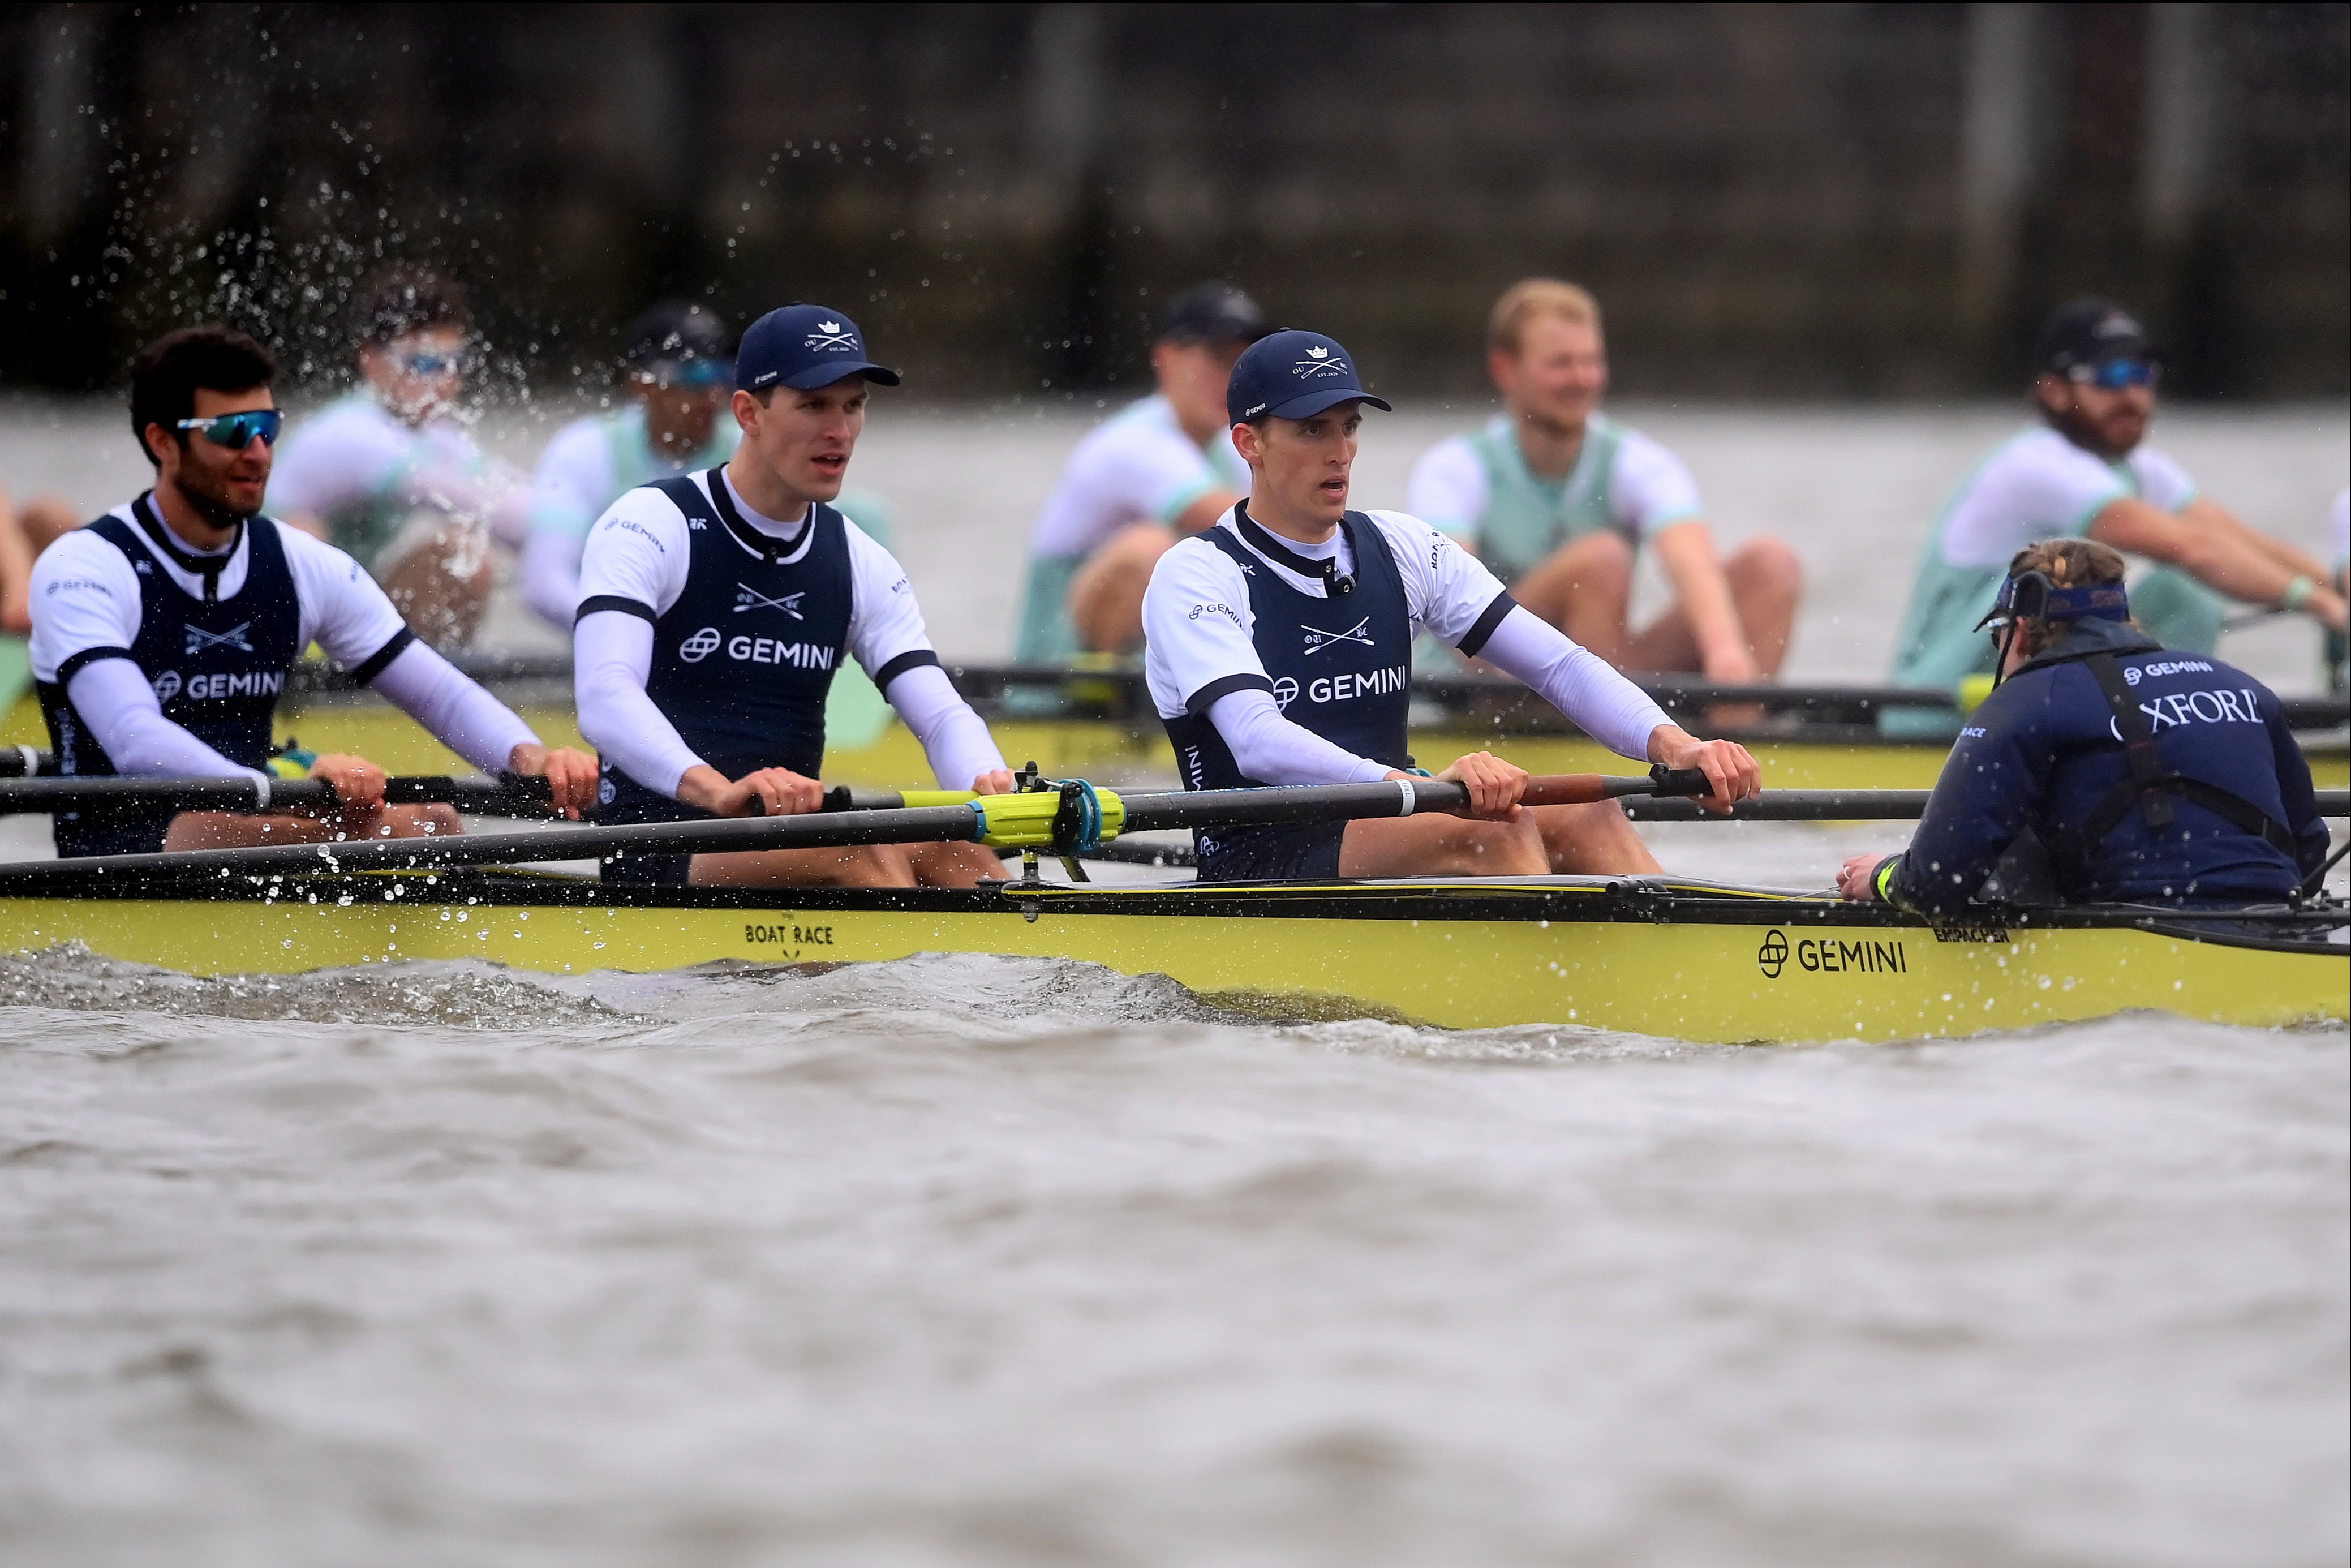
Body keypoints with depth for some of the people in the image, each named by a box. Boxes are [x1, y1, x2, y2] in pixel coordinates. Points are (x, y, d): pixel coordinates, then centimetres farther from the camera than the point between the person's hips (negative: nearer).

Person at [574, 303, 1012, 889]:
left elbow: (941, 714, 5)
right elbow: (604, 698, -22)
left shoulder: (862, 565, 15)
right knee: (862, 847, -34)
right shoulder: (649, 527, -5)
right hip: (654, 856, -6)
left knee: (953, 852, -26)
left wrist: (987, 782, -21)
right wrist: (717, 790, -41)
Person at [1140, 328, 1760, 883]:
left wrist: (1669, 742, -19)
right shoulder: (1194, 577, -6)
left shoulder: (1403, 549, 12)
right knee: (1495, 827, -29)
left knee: (1586, 819, -21)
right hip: (1256, 865, -6)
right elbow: (1255, 742, -24)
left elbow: (1561, 665, 2)